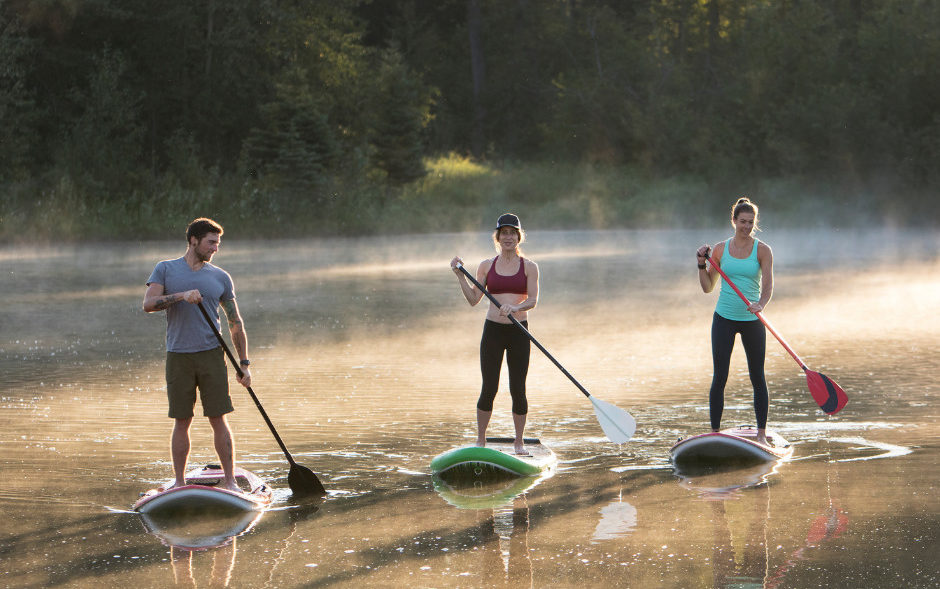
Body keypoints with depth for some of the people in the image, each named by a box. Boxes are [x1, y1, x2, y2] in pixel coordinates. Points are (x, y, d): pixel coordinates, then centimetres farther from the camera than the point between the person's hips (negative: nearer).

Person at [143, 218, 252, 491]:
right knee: (181, 422, 2)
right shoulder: (165, 269, 6)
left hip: (211, 355, 1)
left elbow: (235, 323, 12)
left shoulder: (221, 278, 9)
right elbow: (148, 304, -8)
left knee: (218, 420, -3)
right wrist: (182, 296, -22)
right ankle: (179, 482, 10)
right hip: (178, 357, -1)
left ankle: (230, 481, 1)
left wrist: (244, 365, 7)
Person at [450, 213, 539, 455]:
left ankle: (519, 442, 13)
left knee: (518, 390, -1)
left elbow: (533, 300, -8)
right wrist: (460, 276, -5)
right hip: (493, 330, 1)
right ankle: (480, 440, 13)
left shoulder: (529, 267, 3)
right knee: (489, 389, -1)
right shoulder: (487, 266, 7)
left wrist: (515, 307, -27)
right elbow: (473, 299, 5)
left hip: (519, 331, -1)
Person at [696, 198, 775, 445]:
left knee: (757, 377, 3)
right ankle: (714, 432, 2)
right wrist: (702, 265, -7)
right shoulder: (720, 249, 3)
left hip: (752, 320, -1)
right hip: (724, 318, 1)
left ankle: (762, 433, 11)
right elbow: (708, 287, 8)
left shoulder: (762, 250, -2)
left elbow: (768, 285, -13)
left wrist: (760, 304, -32)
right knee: (719, 377, -3)